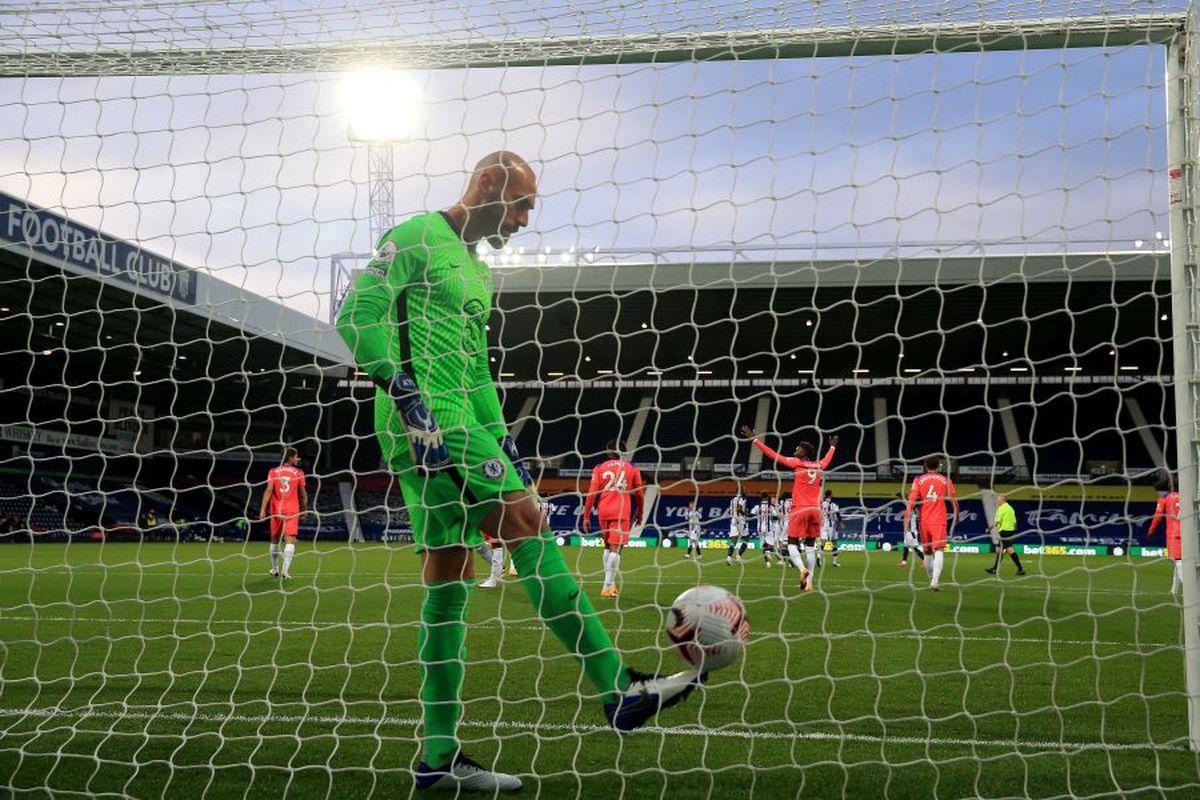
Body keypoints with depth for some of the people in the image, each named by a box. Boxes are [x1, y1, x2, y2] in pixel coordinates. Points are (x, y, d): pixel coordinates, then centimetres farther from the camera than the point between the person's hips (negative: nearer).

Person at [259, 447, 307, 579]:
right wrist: (304, 508, 22)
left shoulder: (273, 472, 2)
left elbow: (269, 490, -8)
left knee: (275, 540, 17)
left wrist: (263, 509, -11)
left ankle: (275, 569, 26)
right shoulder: (299, 473, 1)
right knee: (290, 541, -7)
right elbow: (303, 494, 8)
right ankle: (285, 570, -20)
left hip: (276, 511, 2)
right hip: (292, 511, -2)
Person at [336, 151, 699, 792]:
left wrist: (502, 439, 24)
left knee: (449, 581, 6)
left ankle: (440, 757, 9)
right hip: (428, 423, -10)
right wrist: (407, 397, -19)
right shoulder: (418, 236, -3)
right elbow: (358, 314, -12)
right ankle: (619, 690, -17)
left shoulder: (477, 270, 25)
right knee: (524, 520, -17)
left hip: (461, 426, 10)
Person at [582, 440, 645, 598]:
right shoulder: (632, 469, 8)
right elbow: (640, 494, 12)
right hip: (622, 512, -2)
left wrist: (586, 516, 4)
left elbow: (591, 494, 2)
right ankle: (608, 587, -14)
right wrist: (640, 514, 24)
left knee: (607, 547, 18)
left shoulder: (599, 468, 8)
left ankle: (610, 584, 17)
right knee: (615, 548, -6)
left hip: (603, 512, 2)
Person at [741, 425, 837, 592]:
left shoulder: (797, 463, -3)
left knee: (792, 543, 2)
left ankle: (801, 568, -26)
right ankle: (809, 582, 4)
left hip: (799, 510, -5)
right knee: (810, 545, 9)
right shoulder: (819, 466, 12)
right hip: (815, 510, 5)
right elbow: (827, 459, 36)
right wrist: (832, 447, 58)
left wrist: (754, 439, 0)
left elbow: (774, 455, -4)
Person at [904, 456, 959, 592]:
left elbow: (911, 500, -6)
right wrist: (956, 517, 27)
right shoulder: (946, 480, 6)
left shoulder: (918, 480, 6)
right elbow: (954, 501, 12)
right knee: (939, 550, -14)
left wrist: (907, 517, -10)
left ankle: (933, 580, 28)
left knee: (927, 552, 17)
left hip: (924, 521, 2)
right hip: (939, 520, -2)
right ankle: (935, 580, -33)